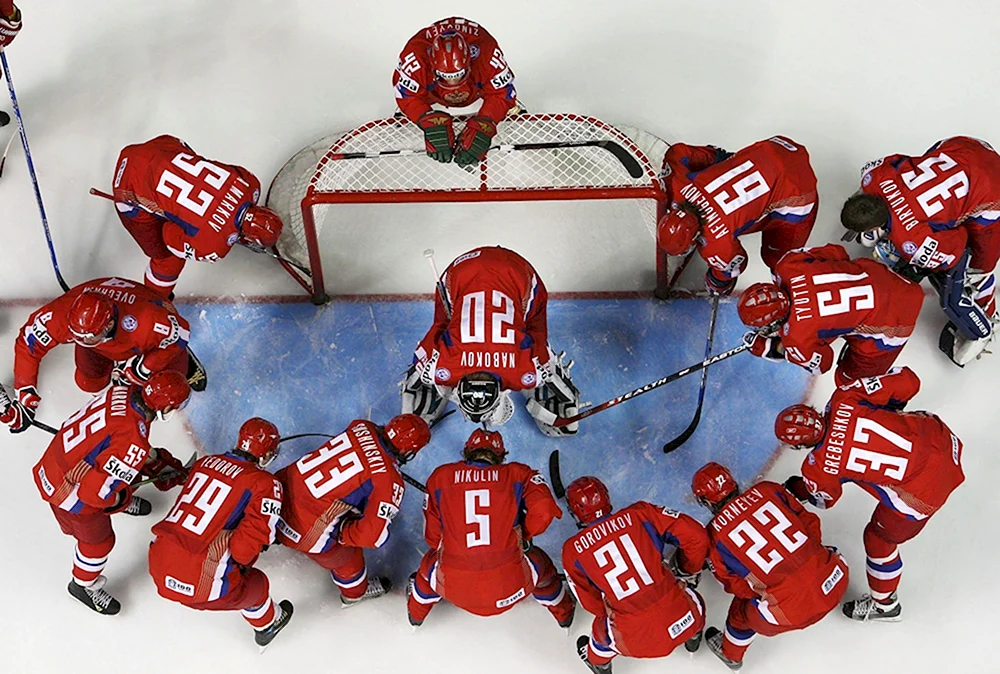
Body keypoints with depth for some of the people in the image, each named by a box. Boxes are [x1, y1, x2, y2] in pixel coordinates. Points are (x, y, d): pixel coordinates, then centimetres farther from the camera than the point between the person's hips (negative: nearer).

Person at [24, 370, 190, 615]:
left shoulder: (125, 392, -15)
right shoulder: (133, 442, -38)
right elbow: (97, 491, -33)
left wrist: (157, 460, 5)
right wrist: (122, 500, -13)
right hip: (69, 489, -7)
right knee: (98, 540, 18)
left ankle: (121, 501, 65)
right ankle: (83, 585, 44)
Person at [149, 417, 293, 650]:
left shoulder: (204, 462, 8)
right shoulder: (266, 484, -7)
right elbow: (255, 534, -16)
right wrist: (239, 562, 2)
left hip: (158, 567, 6)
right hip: (197, 585, -5)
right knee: (255, 585, 24)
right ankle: (266, 625, 51)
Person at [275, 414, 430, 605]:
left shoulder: (362, 427, -3)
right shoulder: (389, 481, -20)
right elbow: (373, 536, -19)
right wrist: (344, 533, -3)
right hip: (305, 531, -6)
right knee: (346, 556, 24)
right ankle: (356, 592, 53)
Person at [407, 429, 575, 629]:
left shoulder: (440, 477, 6)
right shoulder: (517, 474, 4)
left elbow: (433, 536, 9)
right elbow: (544, 510, -11)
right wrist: (524, 534, 9)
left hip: (455, 588, 1)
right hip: (508, 585, -1)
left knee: (431, 563, 37)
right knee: (539, 564, 34)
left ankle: (416, 614, 61)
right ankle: (563, 613, 56)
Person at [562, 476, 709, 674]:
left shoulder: (573, 550, 0)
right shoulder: (639, 513, -2)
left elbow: (591, 602, 11)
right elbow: (696, 536, -1)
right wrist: (688, 572, 17)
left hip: (637, 641, -1)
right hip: (684, 619, 1)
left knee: (603, 628, 34)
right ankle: (693, 637, 65)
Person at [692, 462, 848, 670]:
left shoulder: (714, 535, -1)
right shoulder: (767, 489, 5)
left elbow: (733, 584, 9)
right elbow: (810, 523, 13)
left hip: (792, 612, -3)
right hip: (836, 580, 3)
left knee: (743, 610, 29)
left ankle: (730, 653, 54)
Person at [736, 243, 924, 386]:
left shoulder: (797, 337, -28)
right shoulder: (787, 264, -15)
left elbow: (819, 364, -4)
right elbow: (835, 252, 2)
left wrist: (773, 349, 2)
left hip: (893, 320, -7)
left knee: (850, 380, 7)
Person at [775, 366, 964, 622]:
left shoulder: (818, 468, -20)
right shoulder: (843, 399, -13)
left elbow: (825, 499, 5)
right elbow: (907, 381, -9)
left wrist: (795, 490, 24)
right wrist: (889, 406, 11)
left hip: (924, 491, -5)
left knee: (880, 539, 19)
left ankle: (884, 605, 43)